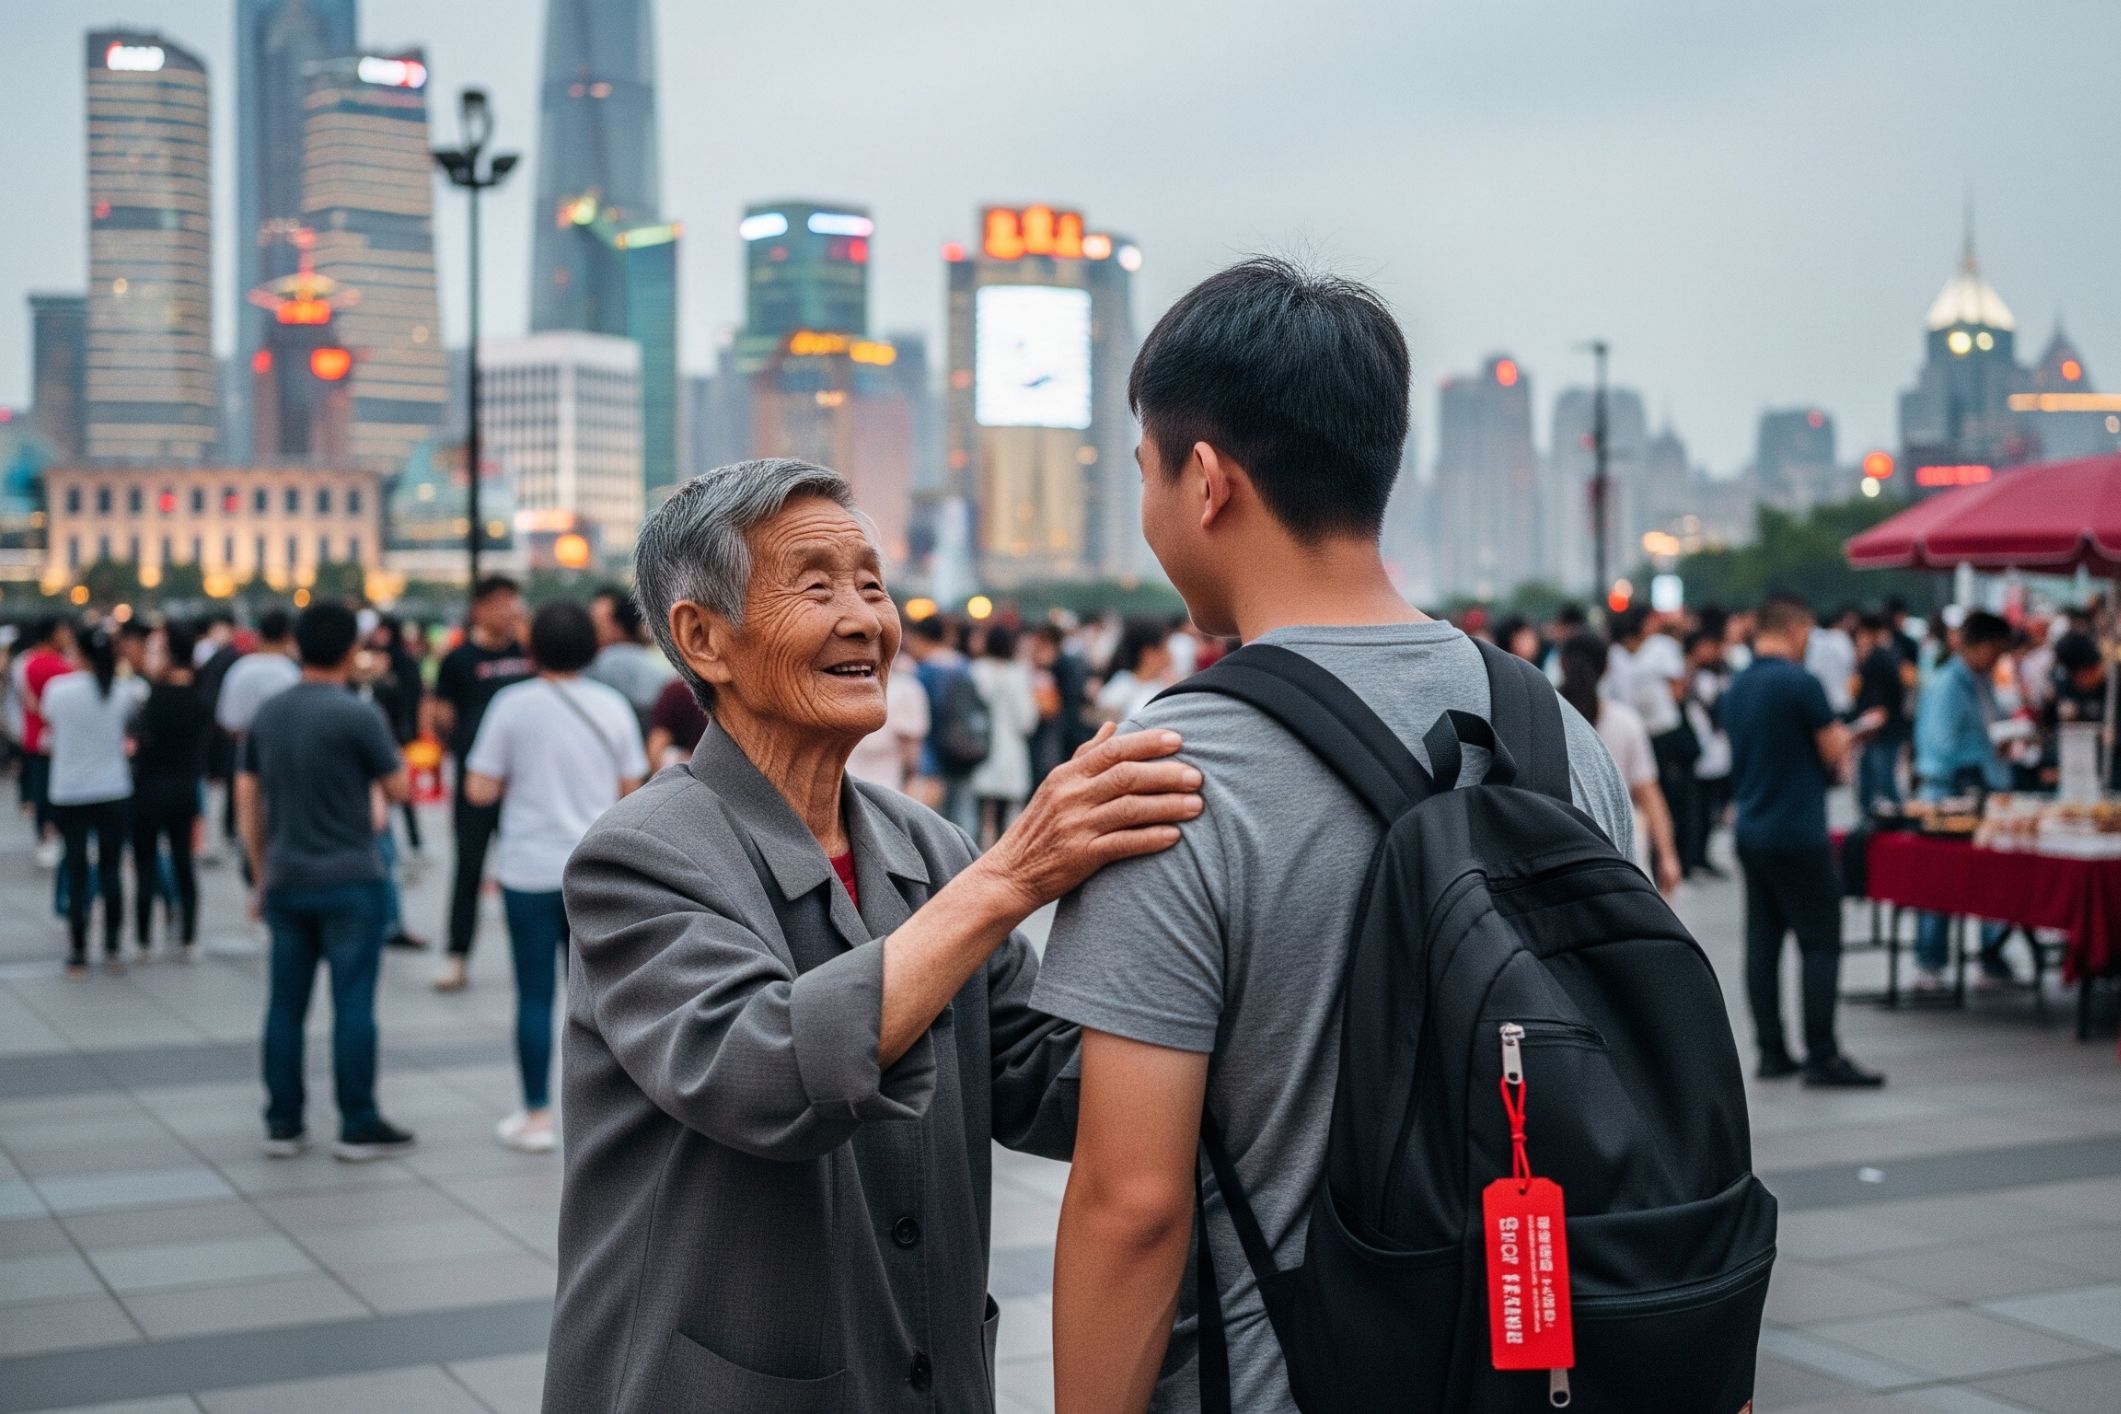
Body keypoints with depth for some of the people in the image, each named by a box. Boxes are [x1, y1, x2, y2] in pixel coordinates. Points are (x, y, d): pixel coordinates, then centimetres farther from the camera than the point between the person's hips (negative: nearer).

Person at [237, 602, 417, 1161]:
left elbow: (246, 799, 9)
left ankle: (283, 1124, 14)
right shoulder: (358, 715, -13)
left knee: (285, 1004, 9)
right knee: (353, 1004, 1)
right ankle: (358, 1126, 5)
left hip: (285, 880, 5)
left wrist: (261, 875, 15)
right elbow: (399, 789, -6)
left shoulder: (268, 714, 6)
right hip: (349, 882, -5)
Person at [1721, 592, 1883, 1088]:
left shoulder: (1736, 687, 10)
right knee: (1820, 943, -3)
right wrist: (1839, 740, 11)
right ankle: (1822, 1056, -4)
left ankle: (1772, 1051, 11)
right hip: (1799, 833, -8)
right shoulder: (1800, 683, -14)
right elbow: (1837, 754, -9)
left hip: (1751, 829, 8)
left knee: (1762, 942, 8)